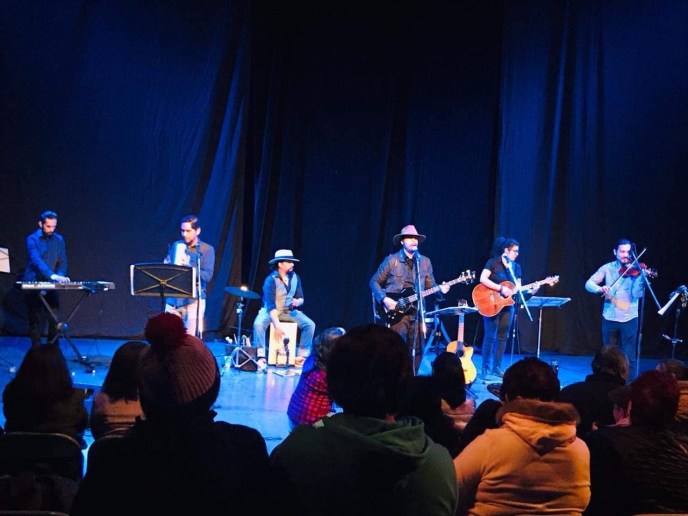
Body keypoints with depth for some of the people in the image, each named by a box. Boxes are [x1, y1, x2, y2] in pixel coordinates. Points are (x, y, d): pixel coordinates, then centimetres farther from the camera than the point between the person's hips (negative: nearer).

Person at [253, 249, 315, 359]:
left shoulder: (295, 277, -4)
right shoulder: (271, 280, -21)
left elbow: (301, 298, 6)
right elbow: (271, 305, -28)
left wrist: (298, 302, -21)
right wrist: (277, 326, -38)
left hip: (289, 311, 5)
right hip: (271, 311, -4)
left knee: (310, 324, -16)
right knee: (258, 324, -34)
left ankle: (302, 356, -8)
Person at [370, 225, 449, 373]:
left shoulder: (425, 262, 10)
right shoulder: (391, 260, -2)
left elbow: (430, 285, 13)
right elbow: (374, 282, 1)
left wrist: (440, 288, -8)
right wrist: (384, 299, -12)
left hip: (417, 311, 4)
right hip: (397, 311, -4)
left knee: (417, 350, 6)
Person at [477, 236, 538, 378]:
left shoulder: (516, 267, 11)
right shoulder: (493, 262, -6)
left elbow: (518, 288, 12)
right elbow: (483, 279, -18)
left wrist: (530, 290, -6)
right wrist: (501, 288, -23)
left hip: (508, 305, 6)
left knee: (502, 337, 6)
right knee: (490, 336, -5)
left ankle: (497, 367, 13)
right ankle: (486, 369, 0)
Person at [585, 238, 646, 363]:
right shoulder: (608, 268, 4)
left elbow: (637, 294, -14)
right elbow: (589, 284, -3)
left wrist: (641, 276, -29)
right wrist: (600, 289, -24)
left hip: (629, 318, -2)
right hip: (609, 317, 2)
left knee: (628, 357, 0)